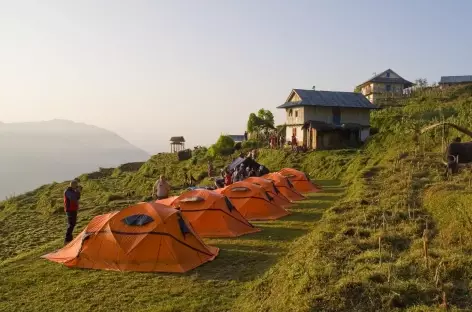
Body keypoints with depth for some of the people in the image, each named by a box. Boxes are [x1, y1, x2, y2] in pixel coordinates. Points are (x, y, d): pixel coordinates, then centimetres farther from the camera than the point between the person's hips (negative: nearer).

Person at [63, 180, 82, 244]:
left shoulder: (72, 191, 13)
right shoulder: (68, 191, -18)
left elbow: (77, 198, 17)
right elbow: (73, 198, -29)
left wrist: (78, 192, 3)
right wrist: (78, 191, -22)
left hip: (73, 209, 10)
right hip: (70, 210, -10)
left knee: (73, 223, 17)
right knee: (71, 224, -12)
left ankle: (69, 238, 28)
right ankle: (67, 240, -9)